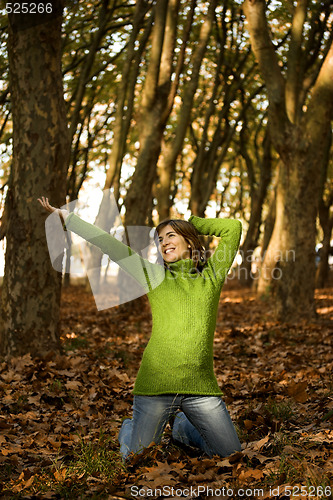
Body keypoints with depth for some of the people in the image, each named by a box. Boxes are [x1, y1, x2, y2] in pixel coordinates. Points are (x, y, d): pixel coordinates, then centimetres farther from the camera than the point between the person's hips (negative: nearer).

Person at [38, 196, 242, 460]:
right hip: (156, 385, -1)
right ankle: (129, 429, 38)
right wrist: (64, 215, 5)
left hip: (201, 388, 1)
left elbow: (233, 227, 9)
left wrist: (192, 223, 15)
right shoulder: (156, 276, 7)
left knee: (232, 457, 6)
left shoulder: (211, 276, 9)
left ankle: (182, 426, 32)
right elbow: (108, 244, 5)